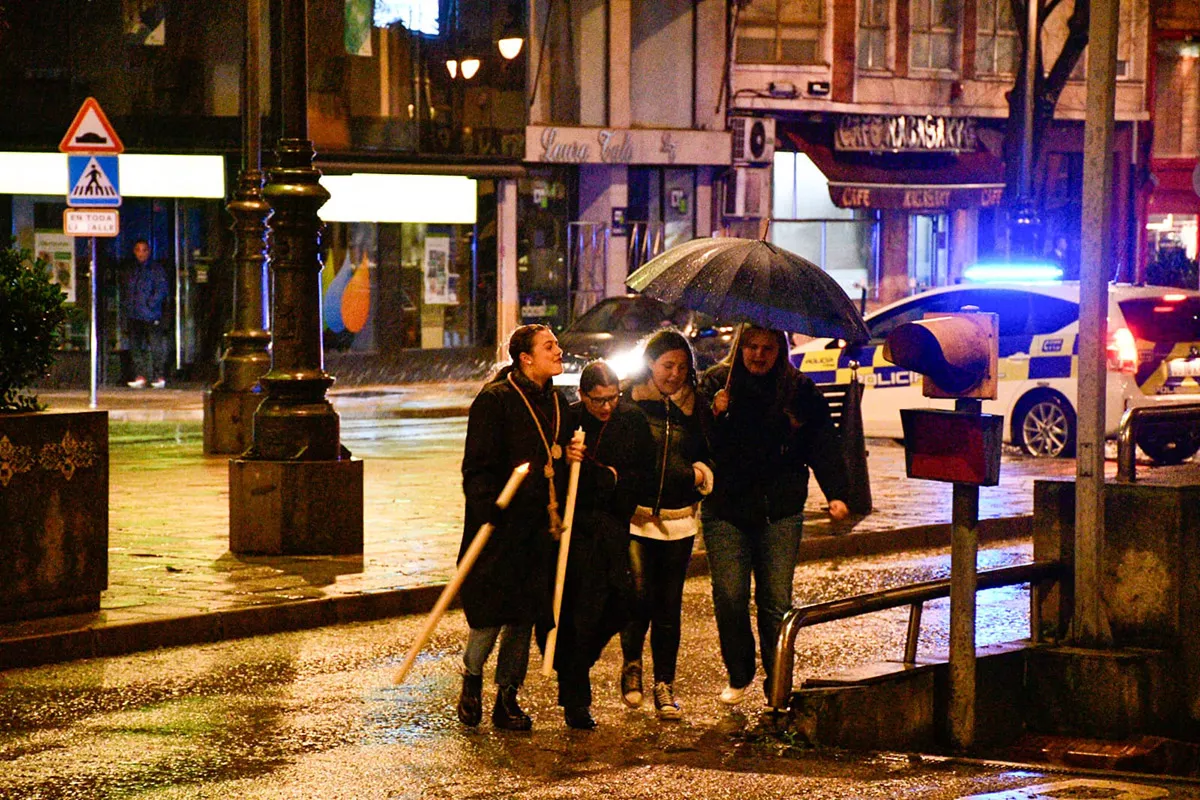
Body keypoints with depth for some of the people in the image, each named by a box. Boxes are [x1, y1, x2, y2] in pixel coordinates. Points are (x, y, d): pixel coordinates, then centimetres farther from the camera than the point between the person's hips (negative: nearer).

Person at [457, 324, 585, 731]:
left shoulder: (557, 403, 14)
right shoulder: (494, 400, -8)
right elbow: (477, 465, -11)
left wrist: (572, 456, 6)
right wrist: (488, 511, -21)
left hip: (540, 528, 7)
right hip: (501, 526, -6)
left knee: (526, 614, 7)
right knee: (492, 610, -5)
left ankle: (507, 697, 16)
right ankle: (471, 681, 19)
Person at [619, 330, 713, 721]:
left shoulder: (694, 408, 11)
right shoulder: (628, 404, 1)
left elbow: (708, 454, 19)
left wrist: (702, 472, -1)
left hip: (679, 520, 3)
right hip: (635, 516, -3)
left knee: (669, 605, 4)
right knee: (640, 596, -14)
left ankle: (664, 684, 14)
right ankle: (632, 664, 12)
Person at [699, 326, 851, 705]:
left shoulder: (801, 390, 5)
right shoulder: (716, 382, 4)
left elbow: (823, 445, 4)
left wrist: (836, 493, -7)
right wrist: (714, 414, -17)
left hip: (780, 513, 0)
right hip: (726, 510, 0)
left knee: (776, 601, -2)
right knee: (729, 597, -2)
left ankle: (778, 685, 6)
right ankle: (738, 677, 17)